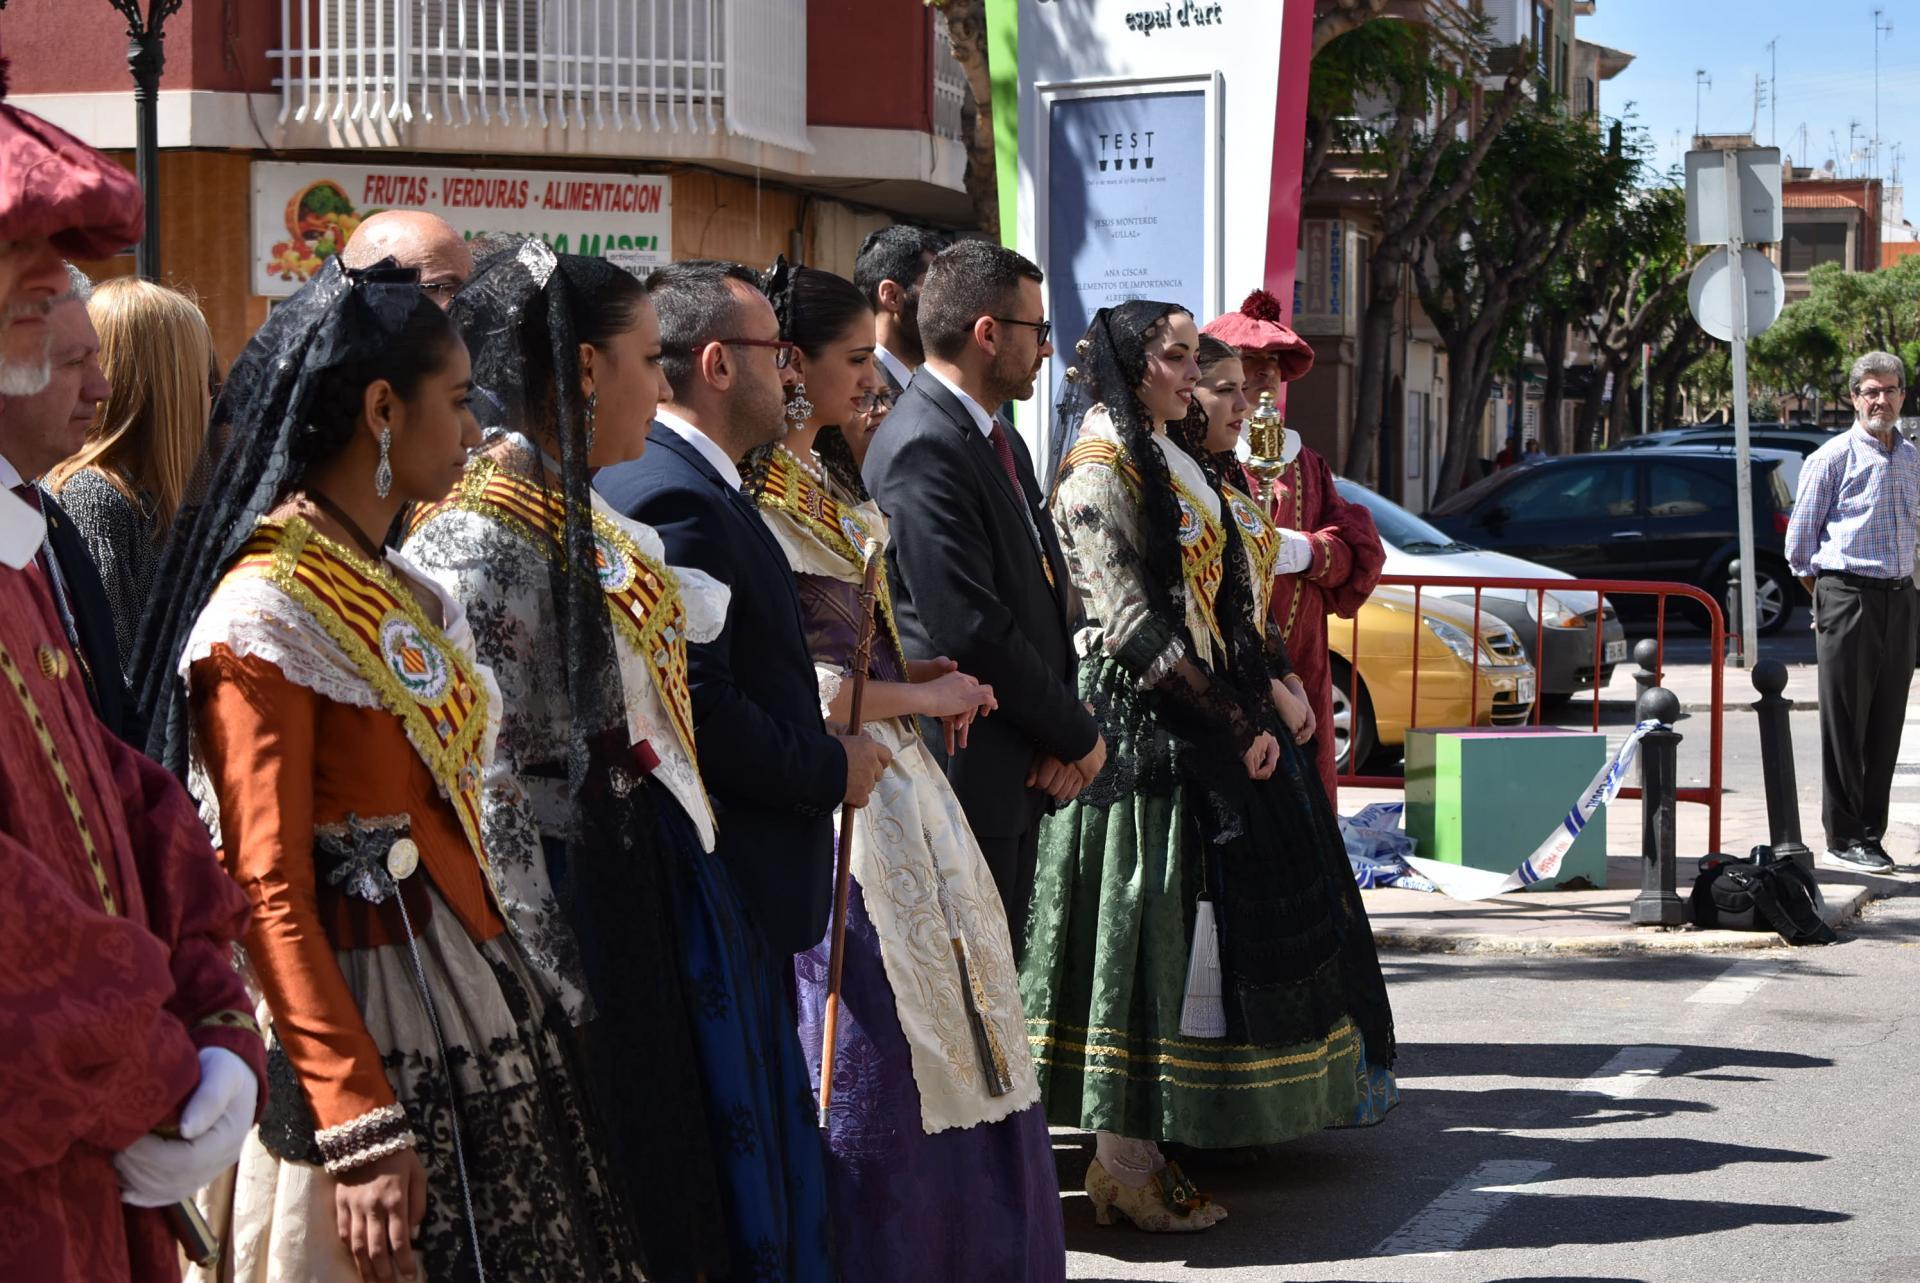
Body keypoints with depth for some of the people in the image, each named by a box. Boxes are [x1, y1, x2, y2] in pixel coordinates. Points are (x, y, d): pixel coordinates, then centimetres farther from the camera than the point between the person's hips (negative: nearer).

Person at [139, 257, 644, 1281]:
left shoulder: (398, 593, 13)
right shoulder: (266, 619, -14)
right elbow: (270, 894, -17)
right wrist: (362, 1130, -21)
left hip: (471, 1010, 8)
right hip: (368, 1032, -8)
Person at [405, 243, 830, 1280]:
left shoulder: (590, 517, 12)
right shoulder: (482, 536, -18)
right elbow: (485, 795, -21)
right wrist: (560, 994, -20)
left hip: (662, 876, 9)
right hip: (583, 904, -9)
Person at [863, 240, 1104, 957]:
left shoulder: (999, 442, 16)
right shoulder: (923, 449, -17)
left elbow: (1045, 597, 15)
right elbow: (969, 631, -22)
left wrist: (1064, 733, 0)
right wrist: (1076, 735, -10)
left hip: (1020, 774, 10)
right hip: (965, 780, -10)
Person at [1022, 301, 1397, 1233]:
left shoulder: (1176, 462, 18)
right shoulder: (1099, 475, -10)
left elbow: (1226, 597, 21)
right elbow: (1134, 627, -17)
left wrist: (1270, 682, 6)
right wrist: (1234, 725, -16)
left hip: (1219, 716, 9)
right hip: (1144, 728, -9)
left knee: (1188, 931, 9)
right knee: (1147, 928, -8)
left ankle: (1142, 1154, 14)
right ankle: (1126, 1165, -4)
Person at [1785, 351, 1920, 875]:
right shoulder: (1832, 458, -3)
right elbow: (1800, 539, 1)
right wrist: (1826, 594, 4)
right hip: (1848, 596, -6)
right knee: (1845, 723, -4)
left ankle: (1871, 833, 14)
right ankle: (1843, 838, 1)